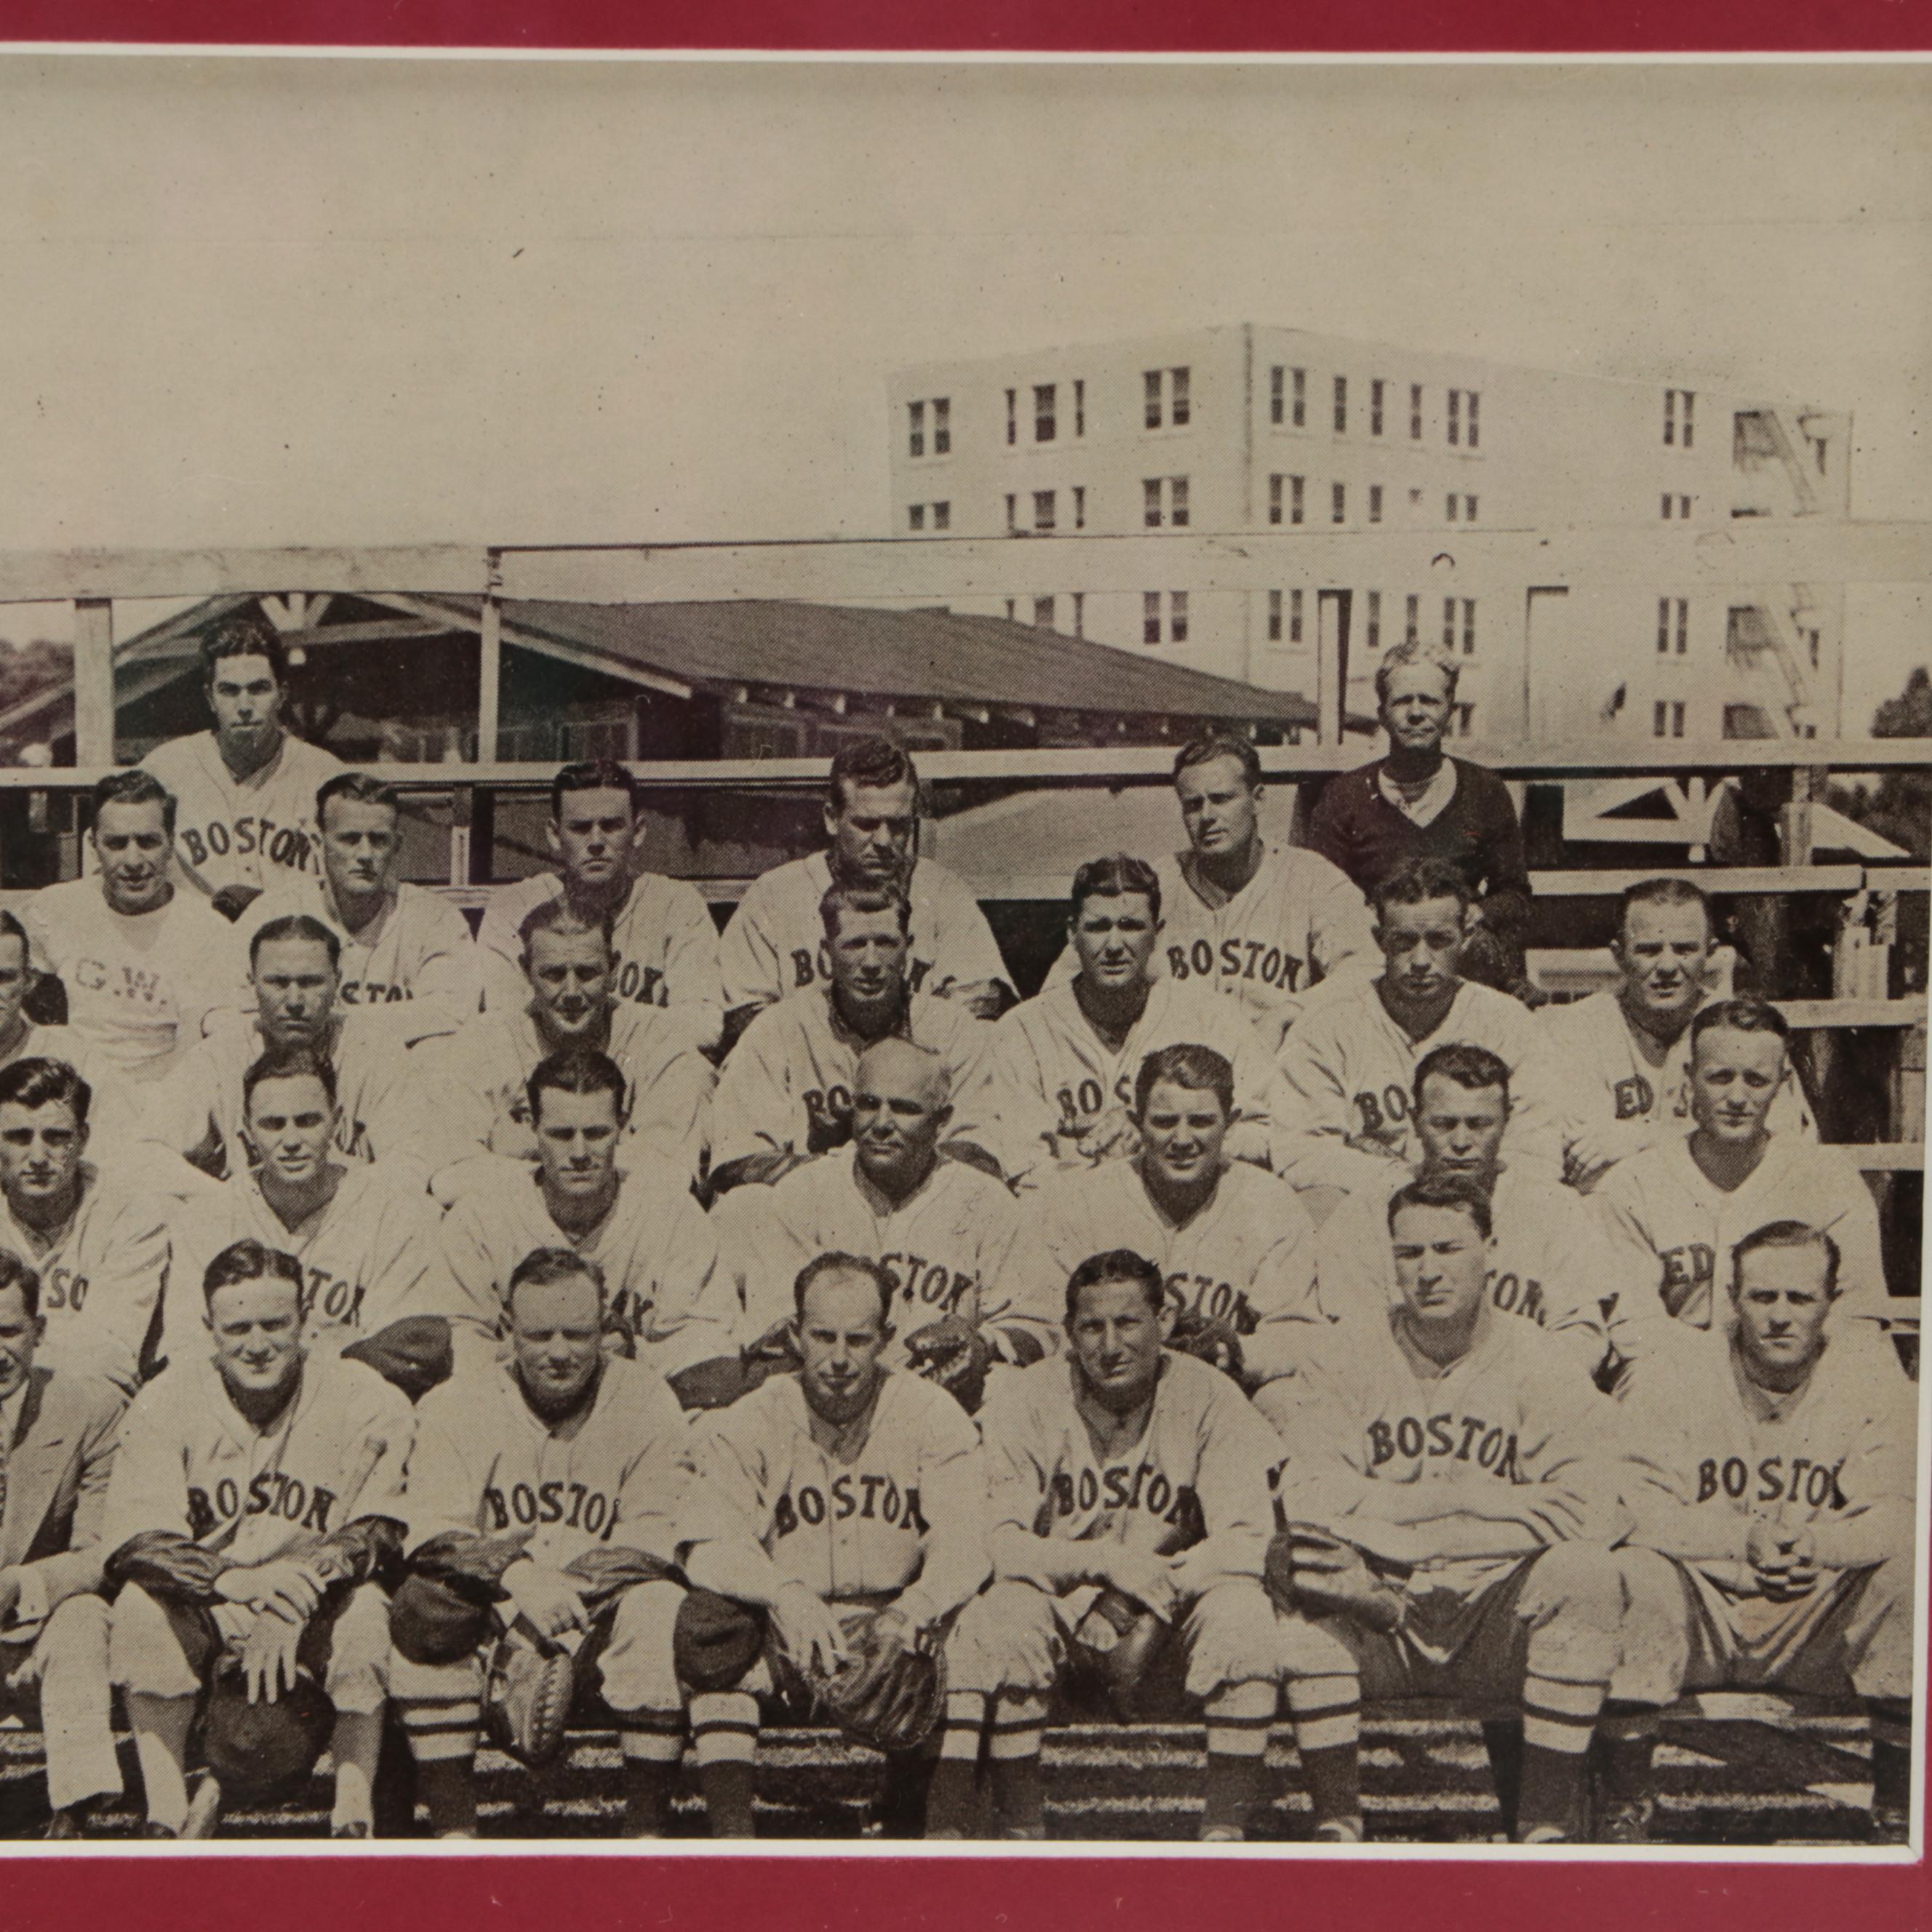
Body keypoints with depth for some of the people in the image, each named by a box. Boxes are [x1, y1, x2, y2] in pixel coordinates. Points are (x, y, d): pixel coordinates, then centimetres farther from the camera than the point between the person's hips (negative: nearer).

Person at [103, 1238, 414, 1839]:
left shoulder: (365, 1402, -4)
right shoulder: (165, 1404, -1)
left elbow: (382, 1532, -12)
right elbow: (134, 1544, -12)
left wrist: (301, 1587, -32)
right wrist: (237, 1580, -31)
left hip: (311, 1634, -1)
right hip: (204, 1629, 2)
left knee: (366, 1608, -32)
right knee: (140, 1604, -28)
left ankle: (353, 1818, -18)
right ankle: (167, 1819, -15)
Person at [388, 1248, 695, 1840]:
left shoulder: (646, 1403, 1)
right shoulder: (457, 1405, 2)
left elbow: (651, 1546, -9)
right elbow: (434, 1537, -11)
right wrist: (517, 1576, -31)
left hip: (598, 1636, 0)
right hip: (490, 1635, 1)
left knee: (661, 1607, -29)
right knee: (425, 1604, -27)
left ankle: (645, 1831, -20)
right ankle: (453, 1829, -22)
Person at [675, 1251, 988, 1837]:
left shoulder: (932, 1416, 0)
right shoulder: (744, 1426, -1)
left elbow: (964, 1545, -12)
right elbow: (708, 1547, -14)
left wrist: (913, 1611, -33)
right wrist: (784, 1592, -35)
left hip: (897, 1639, 0)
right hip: (782, 1646, 0)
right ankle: (731, 1831, -23)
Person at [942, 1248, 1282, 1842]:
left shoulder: (1207, 1397, -8)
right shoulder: (1023, 1402, -8)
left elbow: (1246, 1538, -13)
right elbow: (1002, 1545, -14)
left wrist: (1160, 1596, -28)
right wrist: (1107, 1560, -29)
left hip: (1178, 1598, 1)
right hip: (1059, 1603, 0)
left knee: (1243, 1615, -30)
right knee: (1002, 1620, -32)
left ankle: (1224, 1829, -18)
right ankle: (1020, 1831, -17)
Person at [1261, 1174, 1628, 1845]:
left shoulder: (1536, 1361, 3)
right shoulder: (1348, 1360, 5)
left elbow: (1586, 1510, -13)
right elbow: (1310, 1501, -11)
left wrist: (1392, 1529, -15)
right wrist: (1457, 1497, -17)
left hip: (1496, 1627, 0)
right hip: (1376, 1633, 1)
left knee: (1584, 1573, -29)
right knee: (1293, 1561, -27)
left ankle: (1546, 1824, -18)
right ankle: (1335, 1818, -19)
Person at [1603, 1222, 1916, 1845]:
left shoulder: (1877, 1392, -1)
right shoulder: (1675, 1384, -4)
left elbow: (1896, 1516, -14)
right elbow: (1639, 1505, -15)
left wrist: (1816, 1544, -34)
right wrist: (1744, 1539, -28)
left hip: (1820, 1627, 1)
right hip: (1701, 1618, -1)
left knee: (1905, 1573, -26)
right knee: (1636, 1570, -32)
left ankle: (1897, 1810, -11)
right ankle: (1626, 1804, -18)